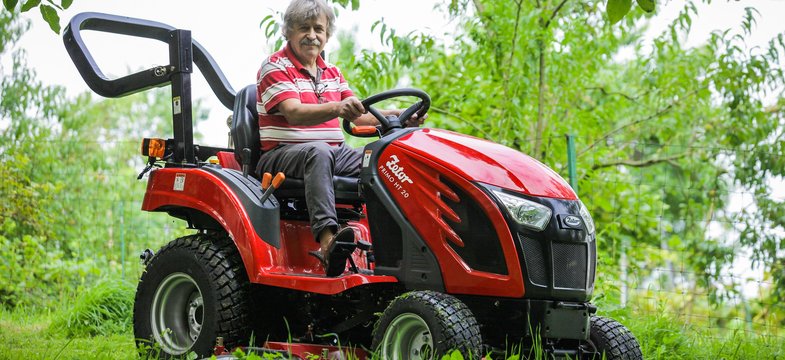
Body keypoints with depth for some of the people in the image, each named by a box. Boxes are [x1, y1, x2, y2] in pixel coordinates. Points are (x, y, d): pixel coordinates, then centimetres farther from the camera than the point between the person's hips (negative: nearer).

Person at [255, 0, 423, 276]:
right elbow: (294, 113, -20)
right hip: (282, 155, -7)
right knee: (319, 152, -39)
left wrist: (399, 117, -2)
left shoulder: (332, 72, 20)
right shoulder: (275, 67, -4)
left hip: (334, 152, 7)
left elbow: (359, 115, 17)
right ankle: (327, 238, -55)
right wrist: (336, 108, -39)